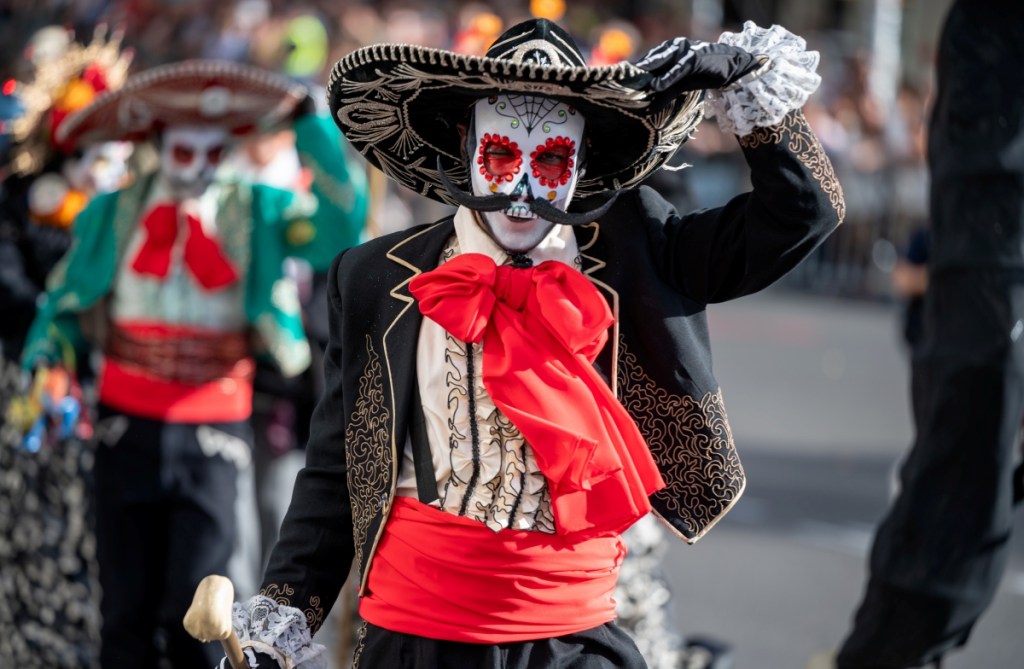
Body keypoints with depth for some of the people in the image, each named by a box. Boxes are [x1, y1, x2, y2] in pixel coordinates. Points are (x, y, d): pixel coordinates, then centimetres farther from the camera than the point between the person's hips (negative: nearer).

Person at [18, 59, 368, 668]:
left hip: (213, 432, -1)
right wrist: (41, 370, -3)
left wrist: (311, 124, -11)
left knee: (194, 612, -5)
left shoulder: (258, 212, 3)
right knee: (127, 610, 7)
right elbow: (65, 302, 12)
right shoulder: (113, 214, 5)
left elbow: (340, 220, -10)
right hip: (128, 426, 1)